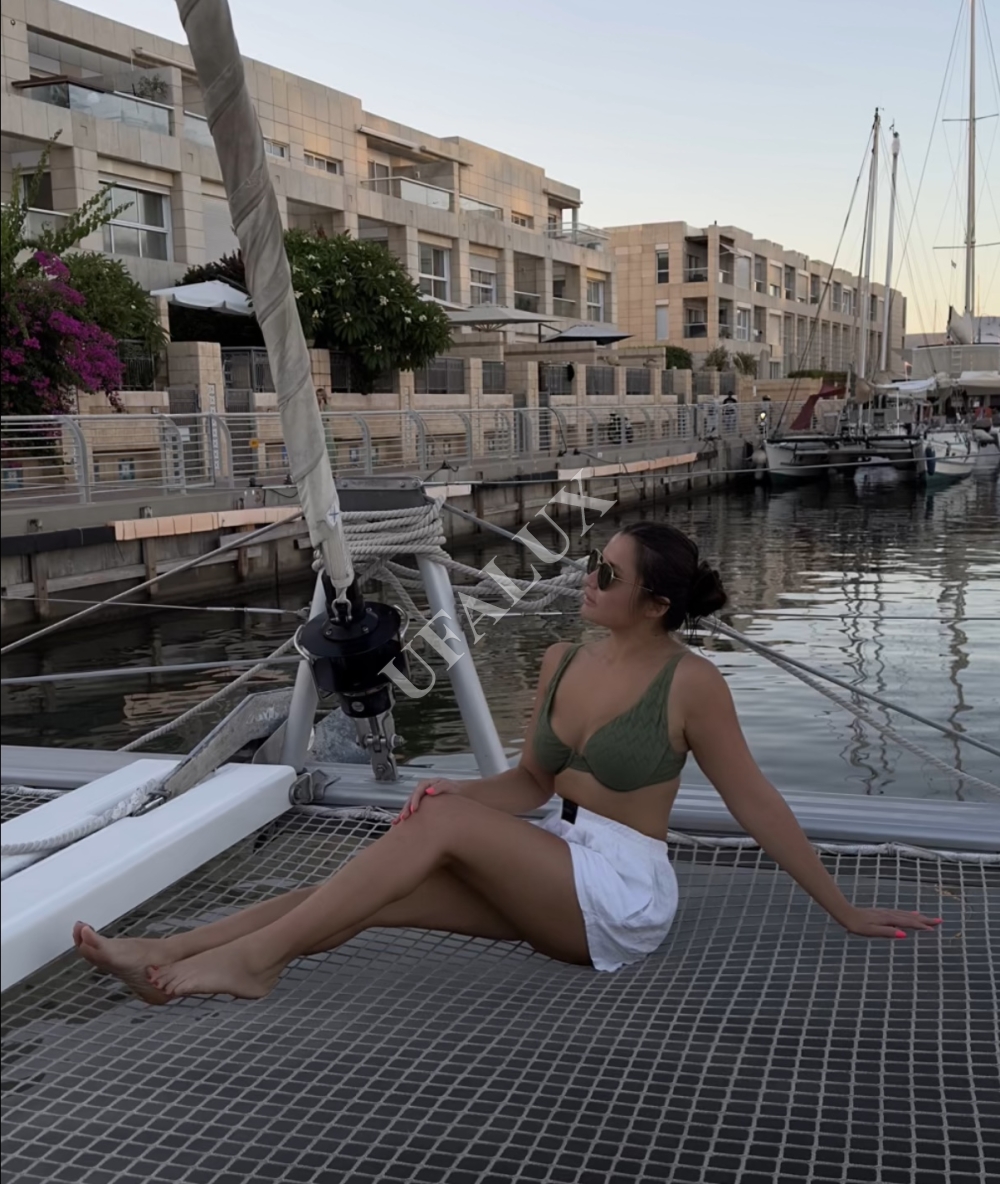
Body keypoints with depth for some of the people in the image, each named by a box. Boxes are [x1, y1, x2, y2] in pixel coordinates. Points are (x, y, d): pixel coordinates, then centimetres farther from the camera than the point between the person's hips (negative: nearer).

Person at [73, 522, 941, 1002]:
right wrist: (458, 790, -9)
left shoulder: (690, 684, -14)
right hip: (554, 876, 6)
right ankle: (168, 956, -16)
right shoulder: (563, 663, 4)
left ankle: (252, 961, -22)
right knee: (385, 887, -14)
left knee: (441, 824, -25)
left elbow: (756, 805, -6)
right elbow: (532, 784, 11)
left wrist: (844, 910, 0)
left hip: (622, 896, -6)